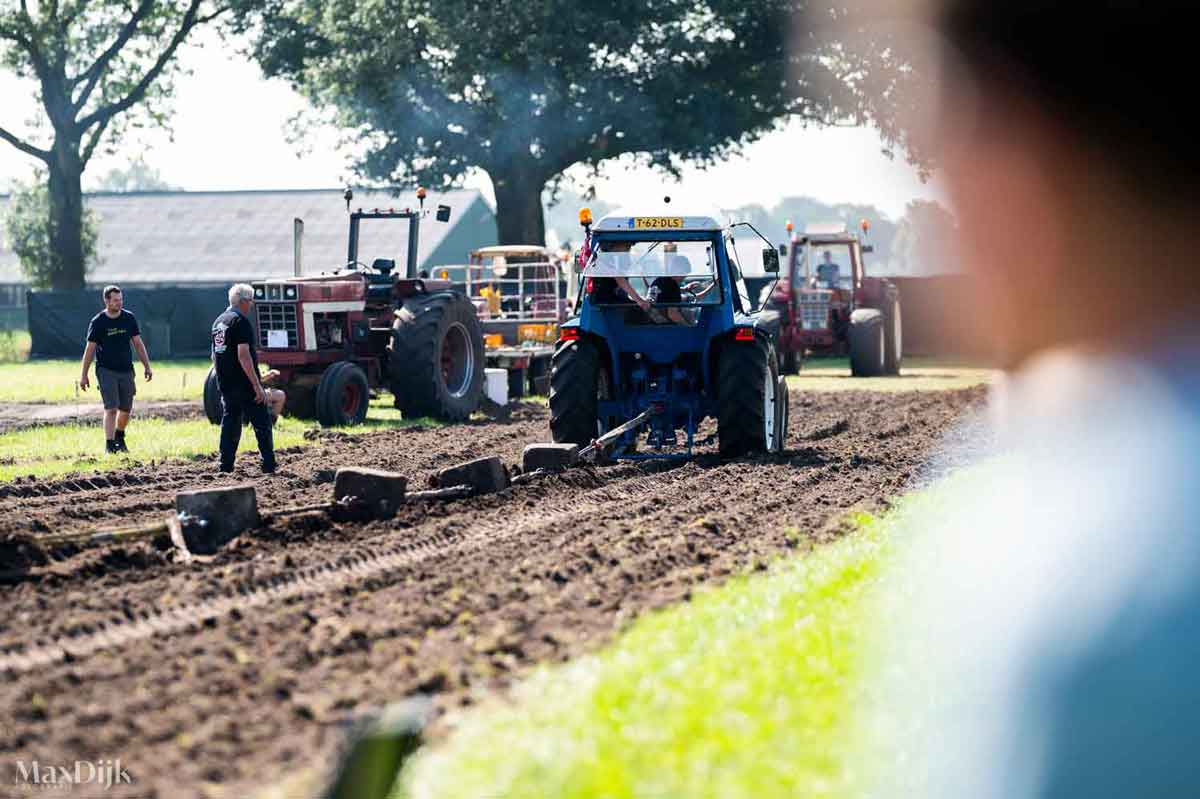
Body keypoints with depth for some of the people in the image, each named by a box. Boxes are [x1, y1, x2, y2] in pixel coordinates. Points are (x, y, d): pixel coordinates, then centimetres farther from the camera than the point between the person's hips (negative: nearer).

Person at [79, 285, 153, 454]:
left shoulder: (129, 318, 5)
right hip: (106, 370, -4)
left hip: (126, 370, 4)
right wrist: (83, 375, -2)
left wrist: (147, 366, 4)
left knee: (126, 409, 9)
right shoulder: (98, 322, -5)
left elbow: (138, 344, 10)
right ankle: (109, 445, -12)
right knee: (111, 408, -13)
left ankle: (120, 438, 33)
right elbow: (90, 349, -1)